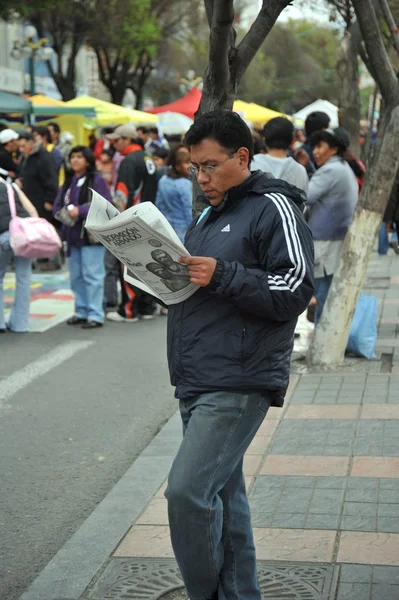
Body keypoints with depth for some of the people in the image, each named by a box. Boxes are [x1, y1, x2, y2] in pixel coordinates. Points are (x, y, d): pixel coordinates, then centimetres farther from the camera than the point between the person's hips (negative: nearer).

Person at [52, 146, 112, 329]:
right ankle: (81, 312, 21)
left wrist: (80, 211, -21)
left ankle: (95, 315, -4)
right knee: (76, 276, 12)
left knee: (92, 276, -7)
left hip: (91, 236, -7)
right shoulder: (68, 181, 14)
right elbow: (57, 204, 12)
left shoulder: (96, 180, -7)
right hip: (73, 234, 7)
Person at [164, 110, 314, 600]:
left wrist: (221, 275, -21)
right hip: (196, 382, 9)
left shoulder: (274, 208, -5)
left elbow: (294, 290, -13)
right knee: (222, 494, 14)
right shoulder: (208, 217, 21)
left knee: (187, 491, -16)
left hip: (239, 384, -9)